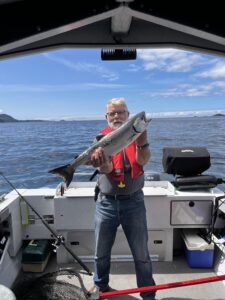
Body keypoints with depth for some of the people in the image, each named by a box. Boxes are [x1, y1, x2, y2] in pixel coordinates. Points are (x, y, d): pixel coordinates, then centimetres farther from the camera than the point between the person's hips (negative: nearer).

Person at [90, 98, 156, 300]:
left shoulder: (136, 134, 1)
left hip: (133, 201, 0)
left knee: (141, 254, 9)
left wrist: (142, 138, -34)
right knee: (101, 252, 17)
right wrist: (101, 161, -38)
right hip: (106, 202, 1)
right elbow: (105, 168, -15)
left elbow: (143, 160, -17)